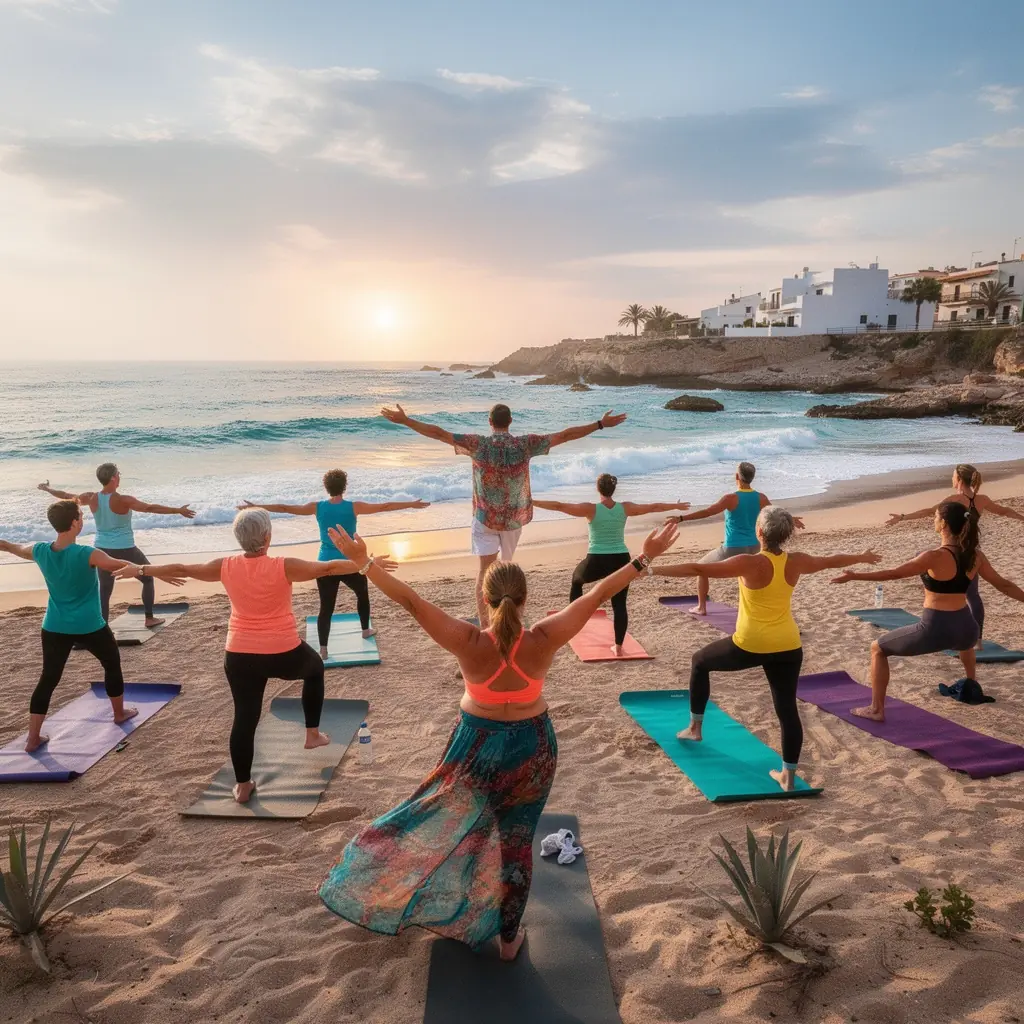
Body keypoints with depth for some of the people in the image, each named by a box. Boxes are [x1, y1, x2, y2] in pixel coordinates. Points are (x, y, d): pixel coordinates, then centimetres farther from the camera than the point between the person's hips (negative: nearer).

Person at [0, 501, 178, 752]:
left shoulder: (40, 551, -4)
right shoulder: (87, 554, -21)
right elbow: (123, 566, -20)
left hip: (54, 627, 4)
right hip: (89, 627, -4)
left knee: (48, 678, 10)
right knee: (112, 664, 20)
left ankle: (33, 738, 10)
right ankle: (119, 713, 35)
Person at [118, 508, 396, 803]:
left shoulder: (225, 567, -4)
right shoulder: (284, 567, -15)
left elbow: (181, 570, 7)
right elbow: (328, 568, -13)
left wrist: (140, 570, 21)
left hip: (239, 657, 3)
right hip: (284, 654, -2)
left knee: (244, 718, 13)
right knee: (315, 668, 28)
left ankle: (242, 785, 21)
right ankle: (313, 734, 33)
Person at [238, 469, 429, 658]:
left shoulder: (317, 507, -3)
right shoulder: (354, 507, -9)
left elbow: (285, 508, 3)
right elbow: (384, 506, -5)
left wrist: (255, 506, 12)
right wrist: (412, 504, 3)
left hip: (325, 566, 1)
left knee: (326, 607, 6)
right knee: (362, 594, 26)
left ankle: (323, 650, 3)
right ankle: (366, 630, 40)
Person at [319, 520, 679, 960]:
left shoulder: (470, 643, -26)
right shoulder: (543, 640, -23)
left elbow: (410, 600, -25)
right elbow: (599, 593, -19)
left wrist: (362, 562, -19)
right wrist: (646, 557, -12)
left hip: (477, 745, 0)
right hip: (532, 747, 1)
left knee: (449, 829, 25)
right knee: (517, 841, 17)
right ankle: (509, 937, 34)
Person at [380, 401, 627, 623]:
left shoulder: (478, 444, -11)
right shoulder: (525, 444, -8)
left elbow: (439, 433, -13)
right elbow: (566, 435, -5)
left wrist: (404, 420, -7)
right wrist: (601, 424, 1)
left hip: (485, 517, -2)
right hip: (514, 517, 2)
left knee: (485, 570, 0)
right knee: (506, 567, 21)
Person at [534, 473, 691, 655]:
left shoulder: (590, 509, -8)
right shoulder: (625, 508, 1)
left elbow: (559, 506, -9)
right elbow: (654, 507, 12)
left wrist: (532, 502, -4)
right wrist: (677, 505, 27)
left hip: (596, 562, -2)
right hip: (621, 561, 2)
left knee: (577, 578, 30)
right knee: (619, 605, 9)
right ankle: (618, 647, 7)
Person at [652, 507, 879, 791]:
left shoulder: (750, 564, -17)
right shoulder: (796, 562, -1)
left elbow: (699, 569, -20)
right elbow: (831, 560, 18)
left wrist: (655, 570, -18)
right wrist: (862, 557, 37)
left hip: (749, 646, -4)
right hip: (787, 648, 4)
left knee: (700, 661, 20)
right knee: (787, 709, 12)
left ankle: (695, 727, 29)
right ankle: (788, 775, 17)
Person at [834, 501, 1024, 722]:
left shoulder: (935, 557, -17)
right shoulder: (975, 555, 1)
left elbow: (893, 574, -17)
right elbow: (1003, 585, 11)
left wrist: (853, 576, -13)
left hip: (936, 630, -7)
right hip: (965, 628, 7)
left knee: (878, 649, 12)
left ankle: (876, 709, 11)